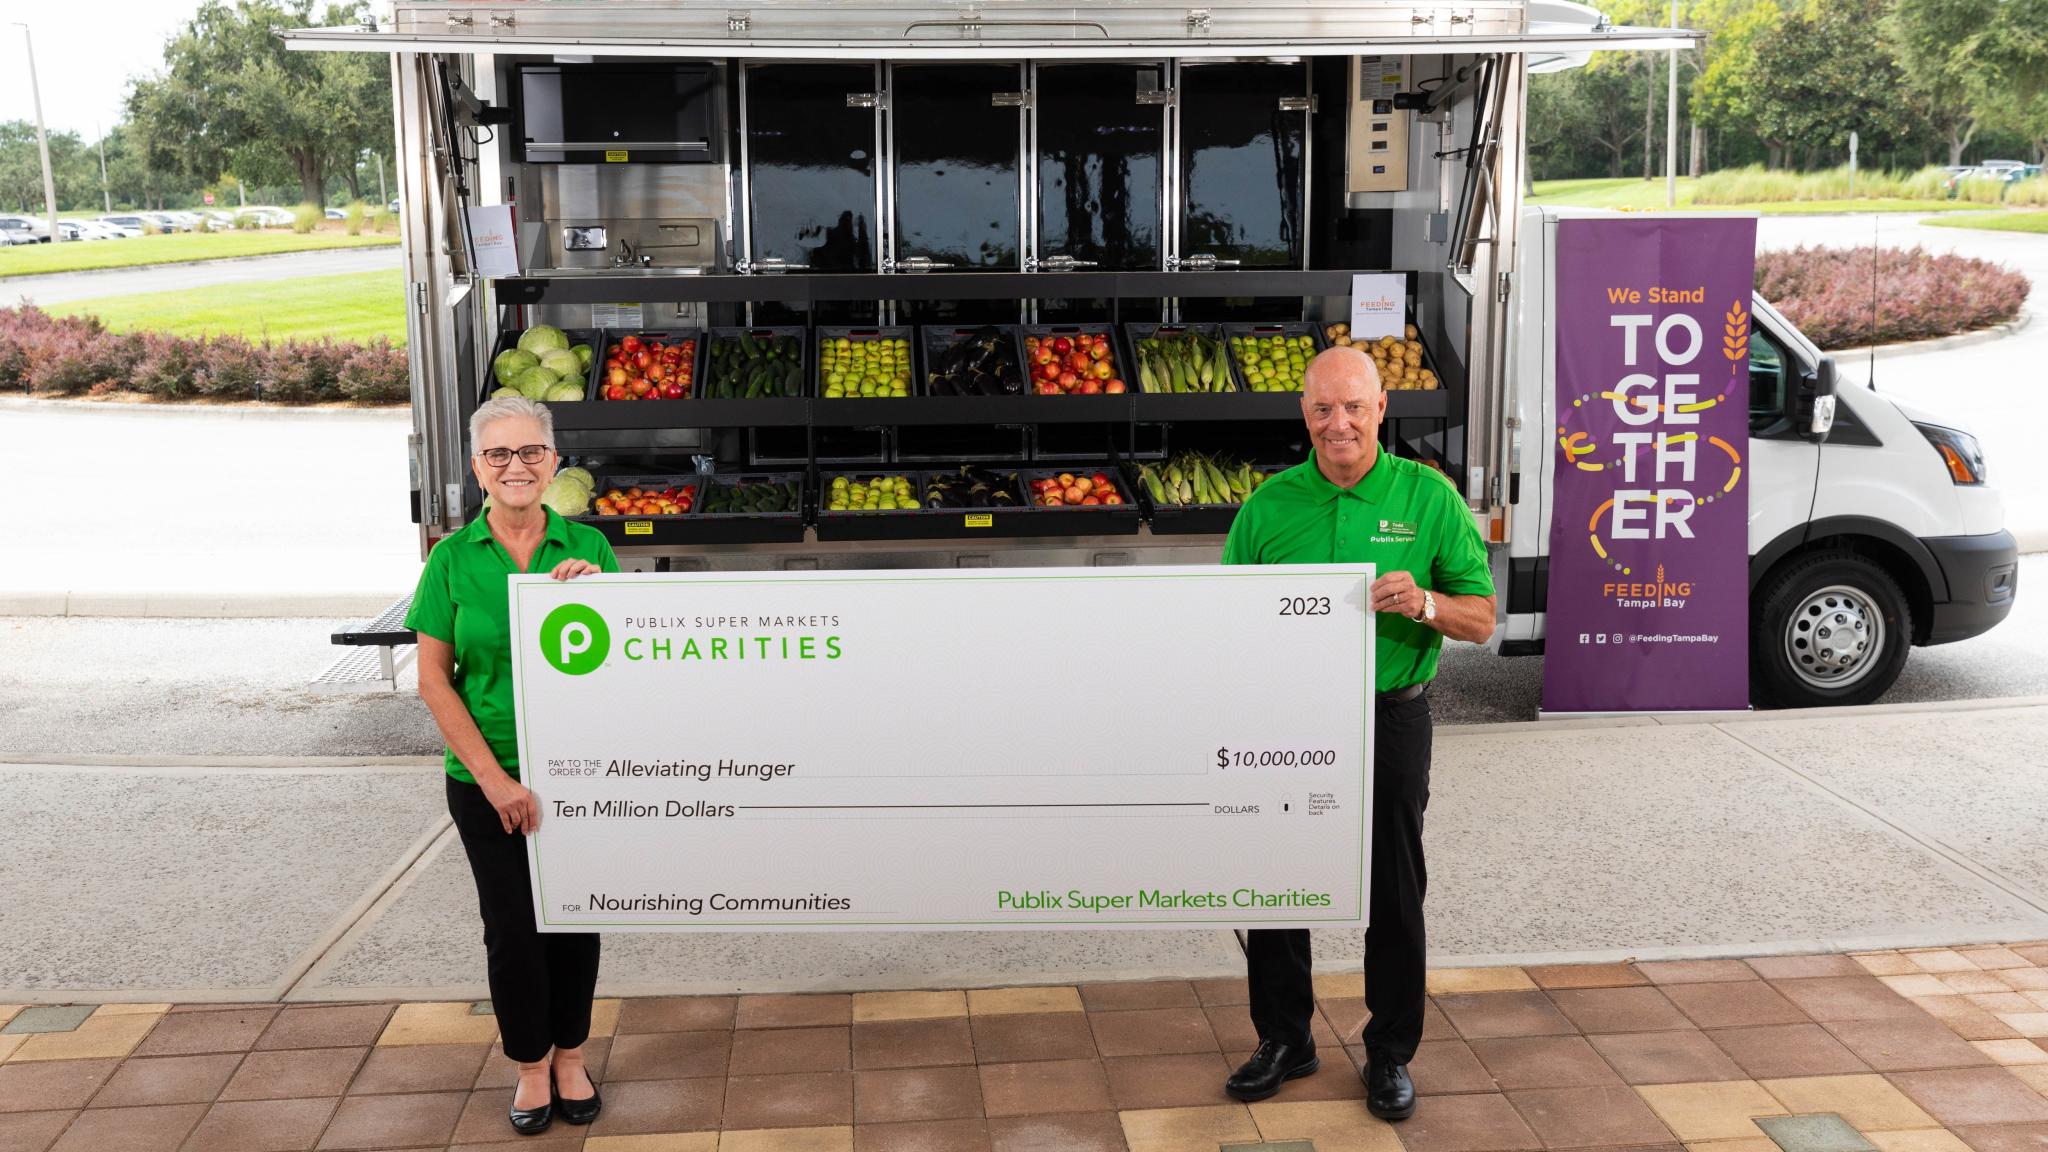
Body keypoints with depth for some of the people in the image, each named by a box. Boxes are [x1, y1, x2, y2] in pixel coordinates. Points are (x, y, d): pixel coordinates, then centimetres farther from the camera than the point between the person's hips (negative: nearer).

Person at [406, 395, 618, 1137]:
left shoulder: (587, 548, -3)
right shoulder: (454, 559, -5)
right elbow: (434, 679, -6)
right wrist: (494, 779, -13)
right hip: (488, 782, -1)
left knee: (573, 918, 12)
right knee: (511, 928, 8)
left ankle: (570, 1058, 31)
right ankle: (531, 1066, 29)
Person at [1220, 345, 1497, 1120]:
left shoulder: (1428, 497, -3)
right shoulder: (1269, 505, 2)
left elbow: (1481, 619, -3)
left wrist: (1426, 605, -23)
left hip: (1389, 717, -1)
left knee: (1394, 895, 9)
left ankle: (1391, 1053, 26)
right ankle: (1284, 1039, 29)